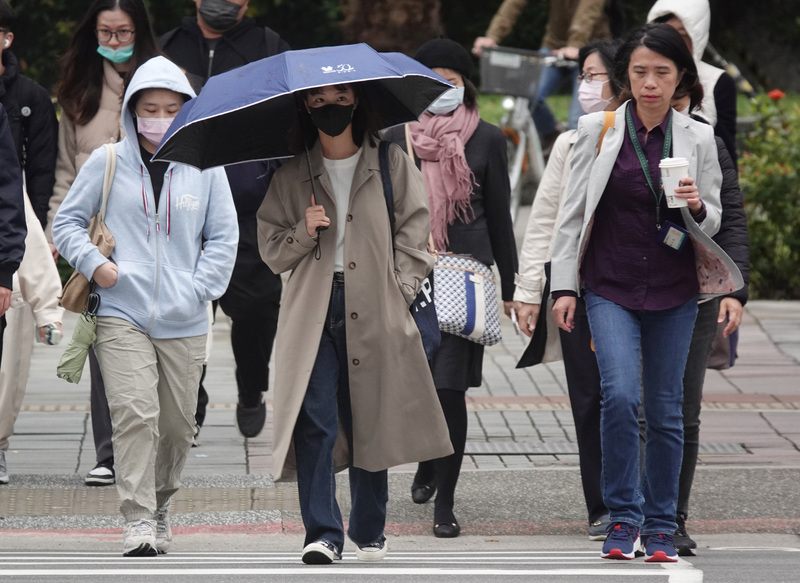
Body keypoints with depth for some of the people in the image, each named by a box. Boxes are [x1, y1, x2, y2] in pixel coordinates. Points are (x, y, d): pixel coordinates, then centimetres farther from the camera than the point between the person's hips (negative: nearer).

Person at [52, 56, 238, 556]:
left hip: (184, 322, 2)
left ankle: (162, 501, 31)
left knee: (177, 423, 8)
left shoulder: (205, 169, 7)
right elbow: (67, 222, 12)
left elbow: (224, 237, 11)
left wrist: (200, 288, -1)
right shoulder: (107, 163, 5)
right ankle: (138, 519, -15)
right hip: (123, 315, -2)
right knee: (134, 414, -16)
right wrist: (94, 264, -4)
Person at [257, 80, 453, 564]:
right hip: (314, 312, 0)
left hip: (375, 313, 0)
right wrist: (304, 233, -8)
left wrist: (398, 293, -4)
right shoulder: (292, 175, 11)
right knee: (314, 420, -13)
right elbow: (271, 250, 12)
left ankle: (369, 532, 18)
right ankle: (323, 534, -13)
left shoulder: (392, 166, 8)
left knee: (371, 424, 5)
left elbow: (414, 236, 7)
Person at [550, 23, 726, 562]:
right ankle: (624, 517, -6)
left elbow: (713, 224, 8)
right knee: (620, 395, -18)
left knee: (666, 410, 4)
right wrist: (564, 285, 0)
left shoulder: (697, 138, 3)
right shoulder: (597, 131, 0)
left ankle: (661, 526, 16)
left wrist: (696, 207, -15)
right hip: (610, 289, -1)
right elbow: (573, 212, 5)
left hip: (673, 294, 1)